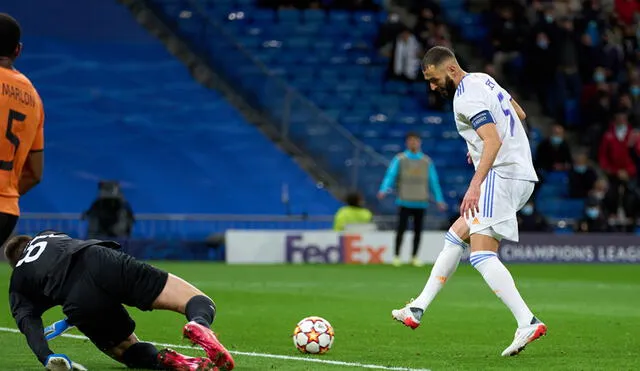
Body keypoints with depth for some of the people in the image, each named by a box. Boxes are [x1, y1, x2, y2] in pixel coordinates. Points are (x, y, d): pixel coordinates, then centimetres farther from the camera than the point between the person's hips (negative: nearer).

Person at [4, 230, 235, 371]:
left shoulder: (17, 287, 30)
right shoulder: (49, 236, 41)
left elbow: (28, 323, 12)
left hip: (81, 301, -1)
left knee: (128, 351, 23)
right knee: (200, 304, 1)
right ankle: (199, 326, -38)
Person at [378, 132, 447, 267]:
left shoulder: (427, 161, 11)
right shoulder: (399, 159, 3)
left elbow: (434, 181, 12)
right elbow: (390, 175, -7)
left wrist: (439, 200, 6)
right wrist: (384, 190, -25)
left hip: (420, 203, 2)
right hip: (405, 202, -2)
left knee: (418, 231, 2)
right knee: (401, 229, -6)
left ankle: (415, 257, 12)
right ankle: (397, 256, 3)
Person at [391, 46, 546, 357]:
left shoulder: (466, 98, -14)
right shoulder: (483, 80, 15)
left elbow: (493, 141, -27)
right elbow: (519, 114, 28)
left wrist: (475, 185, -34)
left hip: (502, 175, -11)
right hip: (521, 173, 11)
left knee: (482, 255, -17)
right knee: (455, 237, 17)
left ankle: (528, 324, -26)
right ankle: (418, 309, 22)